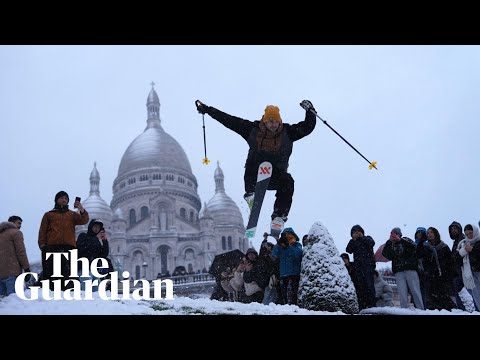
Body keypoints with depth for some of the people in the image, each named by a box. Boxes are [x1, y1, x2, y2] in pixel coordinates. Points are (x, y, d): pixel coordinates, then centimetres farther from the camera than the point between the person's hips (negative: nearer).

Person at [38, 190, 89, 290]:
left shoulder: (72, 214, 22)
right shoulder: (48, 215, 22)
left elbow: (84, 221, 3)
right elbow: (42, 231, 14)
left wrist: (82, 210, -17)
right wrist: (42, 244, -2)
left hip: (68, 246, 1)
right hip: (52, 247, 0)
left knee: (68, 272, -9)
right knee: (50, 272, -9)